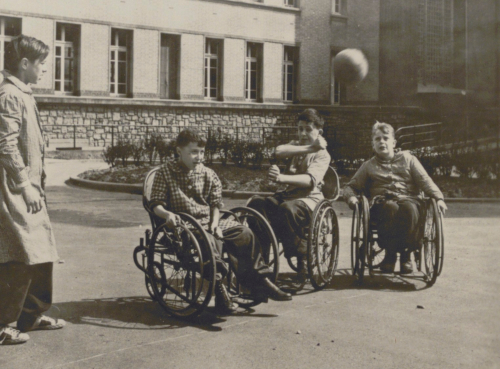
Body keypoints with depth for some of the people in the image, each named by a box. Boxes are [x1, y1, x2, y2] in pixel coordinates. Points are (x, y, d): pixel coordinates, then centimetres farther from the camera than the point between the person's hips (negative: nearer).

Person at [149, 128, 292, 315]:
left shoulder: (208, 175, 11)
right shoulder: (165, 173, 0)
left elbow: (215, 204, 13)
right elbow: (155, 204, -3)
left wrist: (215, 223, -6)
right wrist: (167, 214, -25)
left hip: (209, 223, 5)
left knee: (244, 233, -12)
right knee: (209, 240, -37)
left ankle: (259, 280, -6)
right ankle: (217, 285, -37)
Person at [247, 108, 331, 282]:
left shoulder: (322, 155, 0)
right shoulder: (295, 145, 20)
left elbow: (310, 180, -20)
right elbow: (279, 151, -6)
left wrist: (282, 178, -35)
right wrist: (309, 148, -12)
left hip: (310, 198, -5)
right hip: (288, 193, 6)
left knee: (288, 208, -37)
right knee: (256, 203, -21)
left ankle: (303, 257, -21)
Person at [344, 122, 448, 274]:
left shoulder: (408, 159, 23)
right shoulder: (369, 166, 25)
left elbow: (425, 181, 14)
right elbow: (351, 186, 23)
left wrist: (438, 198, -4)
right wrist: (351, 197, -3)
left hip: (409, 199, 0)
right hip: (382, 202, 0)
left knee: (409, 209, -38)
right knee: (391, 208, -39)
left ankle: (406, 254, -25)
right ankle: (390, 254, -27)